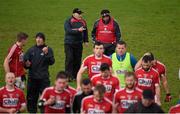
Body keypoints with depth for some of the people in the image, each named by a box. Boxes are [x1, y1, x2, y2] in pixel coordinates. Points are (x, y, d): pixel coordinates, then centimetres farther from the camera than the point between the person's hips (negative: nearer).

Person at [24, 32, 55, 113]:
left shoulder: (48, 49, 2)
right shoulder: (31, 50, 10)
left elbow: (51, 62, -9)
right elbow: (25, 61, 14)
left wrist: (46, 53, -22)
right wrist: (27, 64, -8)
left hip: (44, 78, -3)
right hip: (32, 77, 3)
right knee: (31, 98, 7)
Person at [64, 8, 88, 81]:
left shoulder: (83, 22, 10)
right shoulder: (68, 21, -5)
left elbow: (85, 31, 19)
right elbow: (68, 30, -19)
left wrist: (86, 41, 14)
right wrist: (78, 30, -27)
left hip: (79, 44, 5)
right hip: (69, 44, -5)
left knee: (78, 60, 5)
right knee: (69, 59, -12)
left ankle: (75, 76, 14)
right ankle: (69, 76, -10)